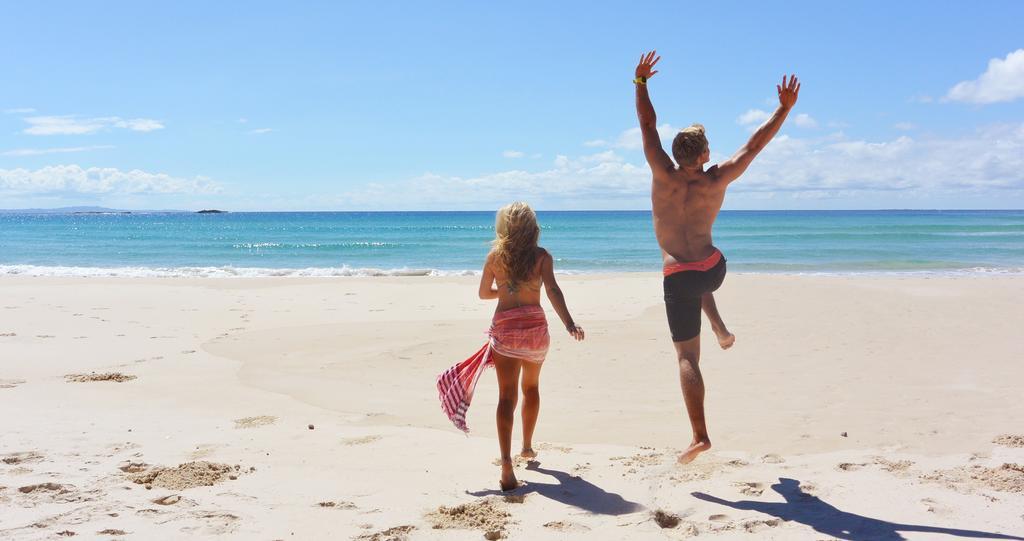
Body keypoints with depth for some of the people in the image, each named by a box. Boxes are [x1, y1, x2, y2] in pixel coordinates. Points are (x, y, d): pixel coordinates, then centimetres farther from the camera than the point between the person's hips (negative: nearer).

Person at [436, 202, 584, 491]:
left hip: (504, 328, -1)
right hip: (535, 326, 1)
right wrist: (569, 324, -24)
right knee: (531, 387, 24)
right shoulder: (541, 256, 0)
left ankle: (506, 463, -21)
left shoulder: (495, 256, 4)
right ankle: (527, 446, 40)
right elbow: (552, 290, -15)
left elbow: (484, 293, 15)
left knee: (507, 395, -5)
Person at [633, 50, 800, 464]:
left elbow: (648, 125, -3)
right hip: (715, 268, 3)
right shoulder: (717, 180, -7)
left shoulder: (663, 176, -11)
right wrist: (785, 108, 6)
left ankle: (700, 436, -6)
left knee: (687, 356, -1)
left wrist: (641, 81, 7)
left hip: (678, 277, -3)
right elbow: (756, 143, -1)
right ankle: (719, 328, 29)